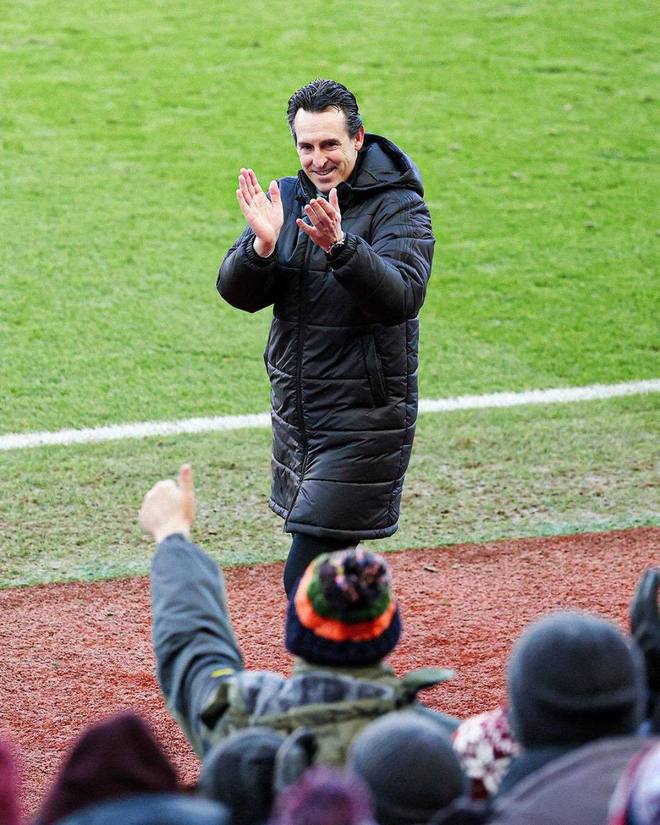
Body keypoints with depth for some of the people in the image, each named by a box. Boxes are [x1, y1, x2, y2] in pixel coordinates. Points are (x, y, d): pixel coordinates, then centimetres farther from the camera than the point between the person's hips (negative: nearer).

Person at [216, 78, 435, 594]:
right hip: (295, 412, 6)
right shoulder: (288, 198, 6)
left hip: (364, 420, -6)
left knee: (308, 576, -12)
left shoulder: (398, 206, -10)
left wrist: (340, 246, -41)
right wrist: (262, 245, -23)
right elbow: (239, 294, -2)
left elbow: (401, 298, -26)